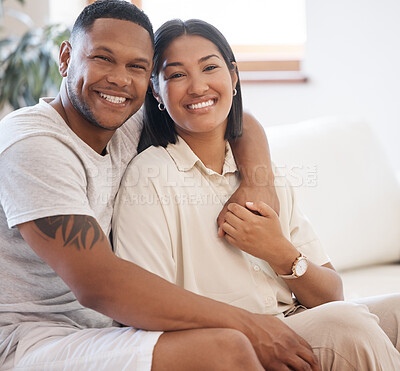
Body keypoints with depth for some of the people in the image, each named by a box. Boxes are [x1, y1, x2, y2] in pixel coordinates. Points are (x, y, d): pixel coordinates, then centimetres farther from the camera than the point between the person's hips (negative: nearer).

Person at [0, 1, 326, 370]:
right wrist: (247, 326, -24)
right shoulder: (31, 143, -17)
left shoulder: (127, 130, 7)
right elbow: (96, 283, -25)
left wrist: (258, 178, -7)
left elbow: (236, 121, 18)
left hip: (100, 333, 8)